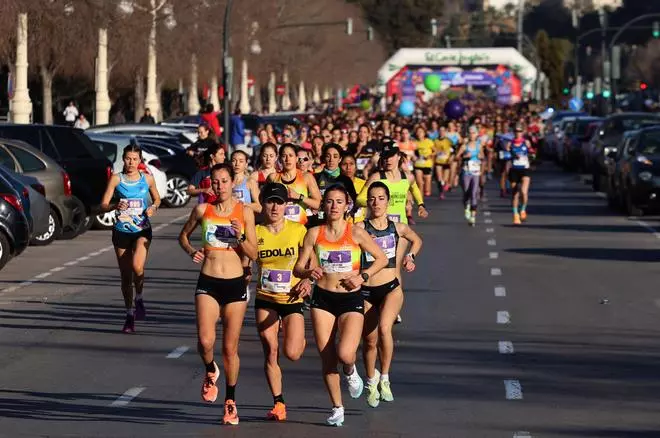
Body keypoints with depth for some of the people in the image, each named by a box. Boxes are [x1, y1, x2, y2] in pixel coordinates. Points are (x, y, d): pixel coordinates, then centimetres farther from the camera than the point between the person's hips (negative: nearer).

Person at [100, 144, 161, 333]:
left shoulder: (147, 179, 2)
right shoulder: (116, 179, -2)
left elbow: (157, 199, 17)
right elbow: (103, 205, -5)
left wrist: (153, 208, -5)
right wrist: (115, 206, -26)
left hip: (142, 231, -1)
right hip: (122, 231, 1)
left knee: (137, 267, -25)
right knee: (125, 275, 7)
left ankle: (139, 298, 2)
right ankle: (129, 314, 20)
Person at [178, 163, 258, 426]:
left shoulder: (244, 212, 0)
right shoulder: (202, 210, 2)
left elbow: (254, 255, 1)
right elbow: (183, 236, 18)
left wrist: (240, 237, -16)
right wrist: (191, 252, -1)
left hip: (235, 285, 0)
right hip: (208, 284, 0)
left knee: (230, 348, 5)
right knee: (205, 341, -19)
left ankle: (230, 402, 22)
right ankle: (210, 371, 16)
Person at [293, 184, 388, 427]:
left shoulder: (355, 232, -4)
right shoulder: (314, 233, 1)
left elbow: (382, 258, 4)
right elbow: (298, 268, 3)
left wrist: (363, 276, -9)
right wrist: (309, 272, -19)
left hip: (351, 299, -2)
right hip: (323, 299, 2)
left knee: (344, 354, -20)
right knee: (327, 358, 1)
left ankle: (351, 372, 18)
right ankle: (337, 408, 18)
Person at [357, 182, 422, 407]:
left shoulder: (398, 228, 4)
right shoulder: (360, 228, -5)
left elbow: (416, 240, 25)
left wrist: (410, 257, 9)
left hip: (391, 288, 0)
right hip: (366, 291, 0)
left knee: (384, 328, -26)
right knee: (370, 341, 8)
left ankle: (384, 378, -12)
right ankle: (371, 381, 35)